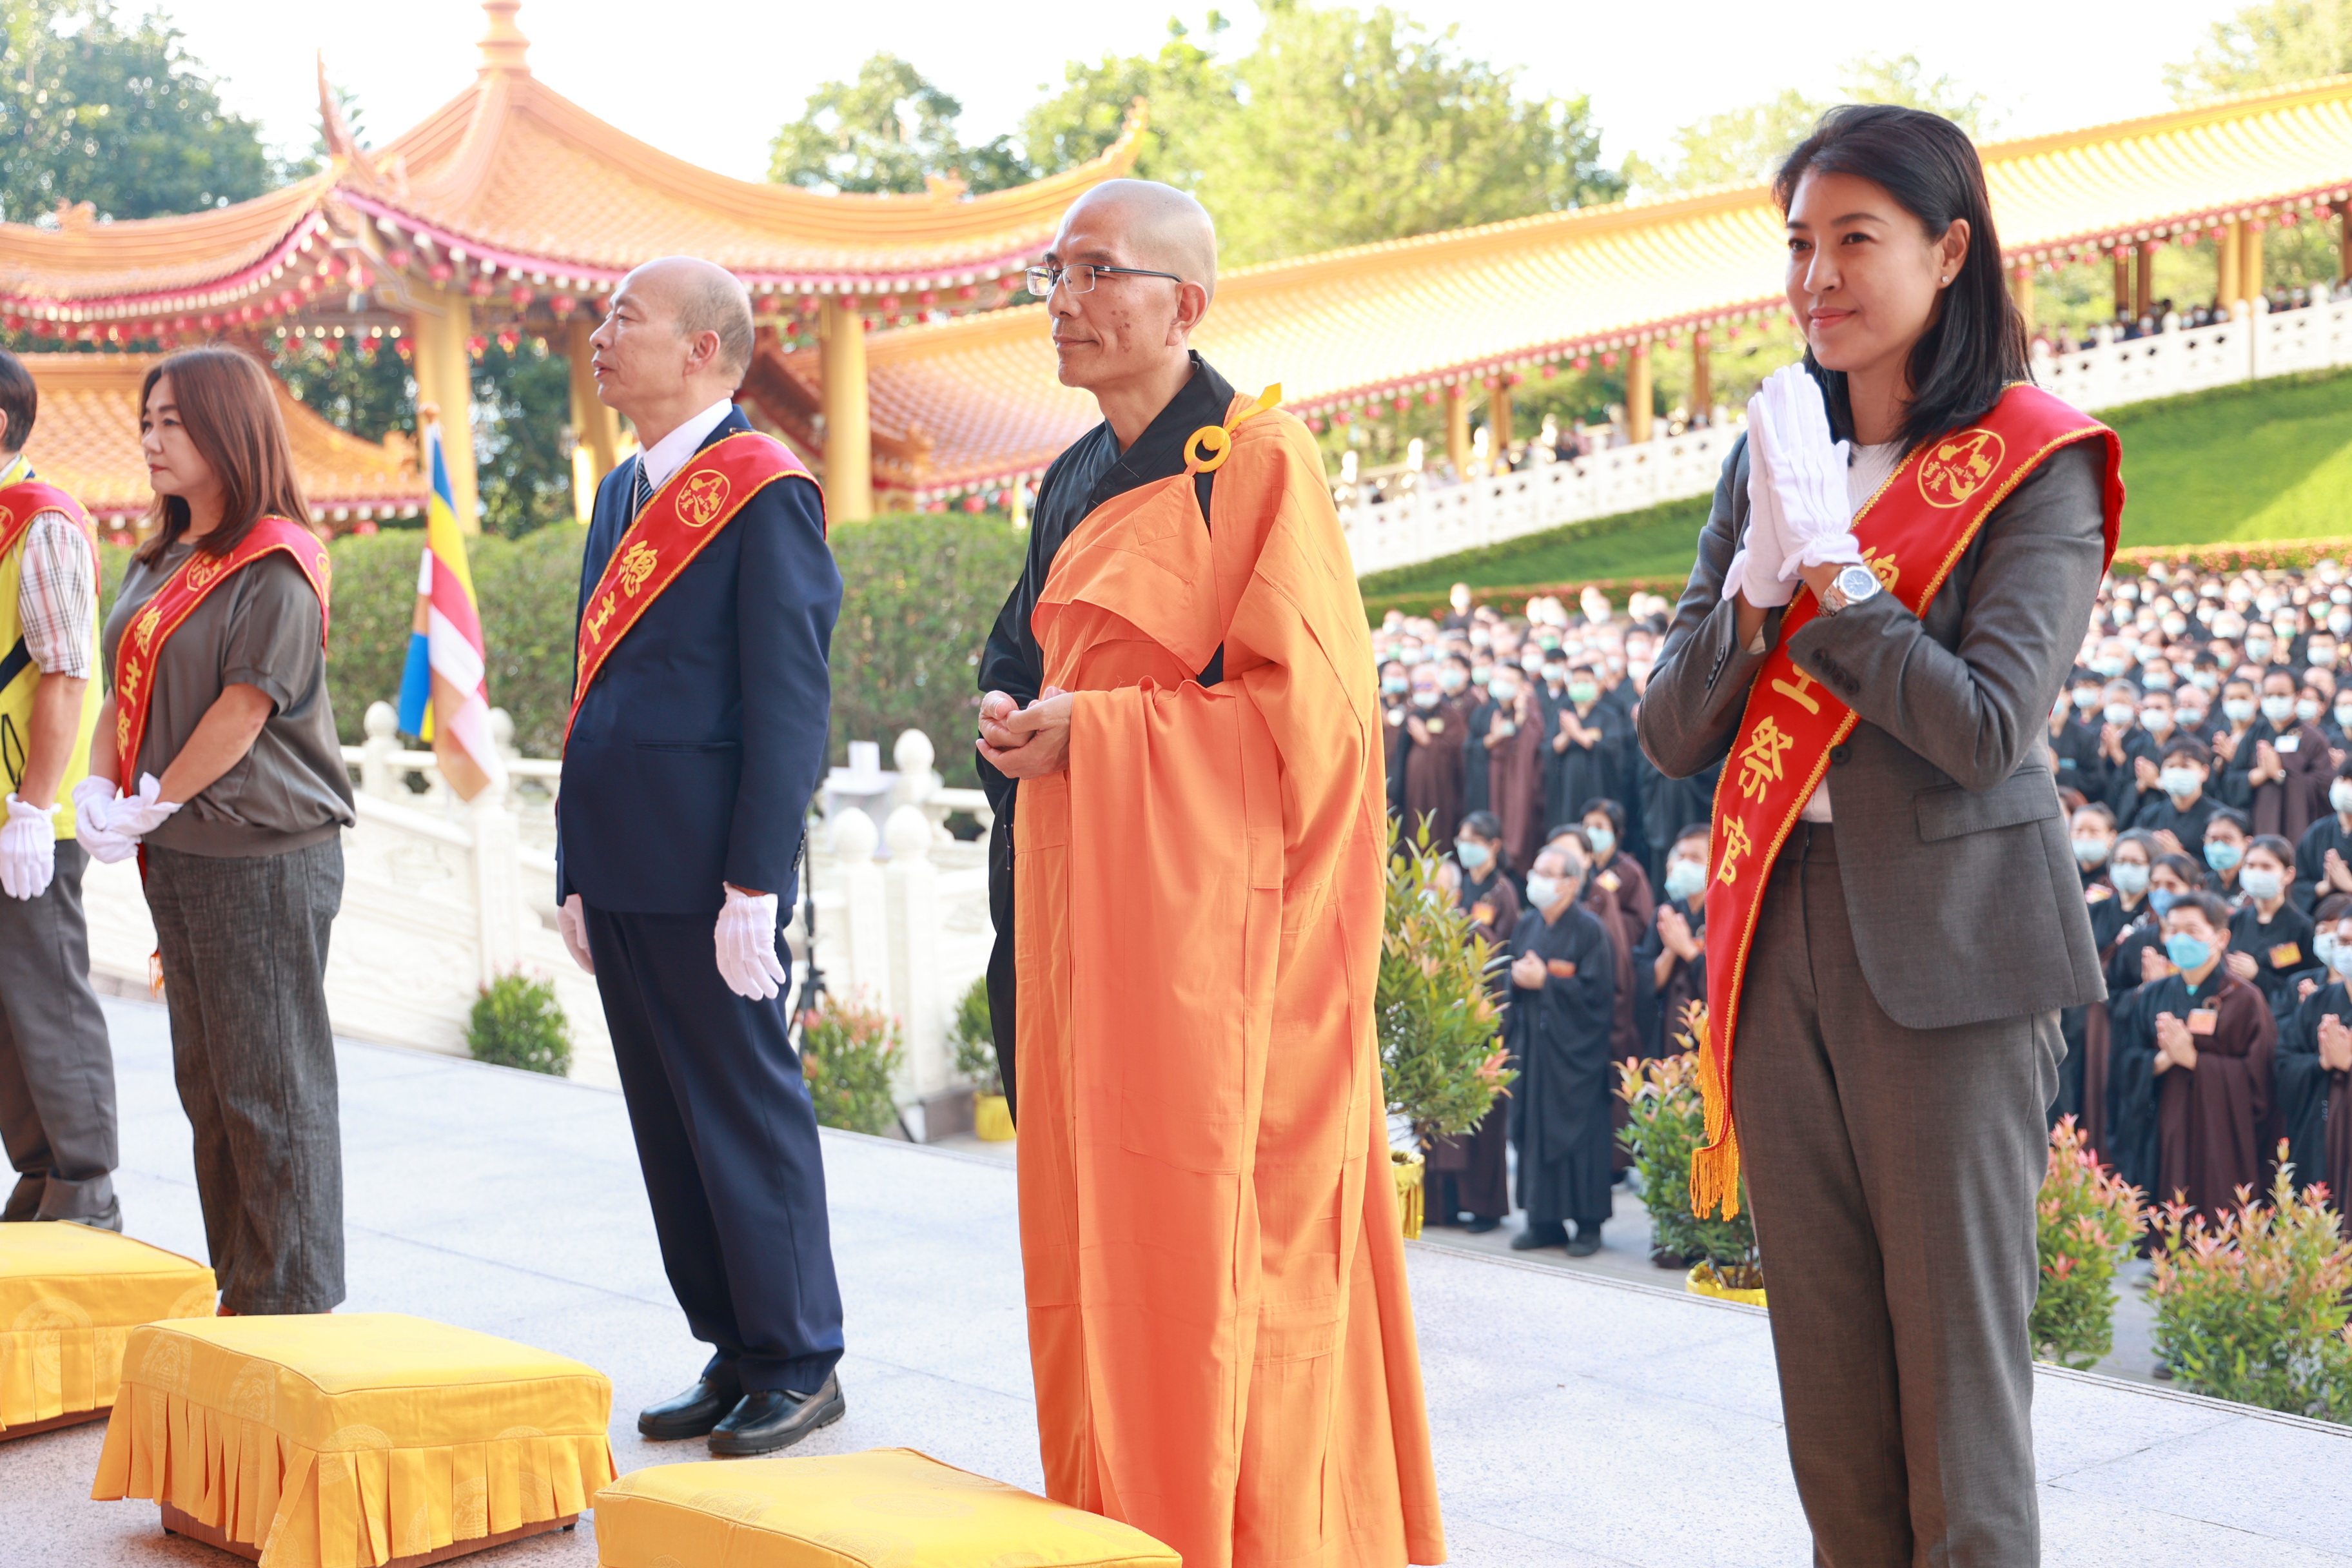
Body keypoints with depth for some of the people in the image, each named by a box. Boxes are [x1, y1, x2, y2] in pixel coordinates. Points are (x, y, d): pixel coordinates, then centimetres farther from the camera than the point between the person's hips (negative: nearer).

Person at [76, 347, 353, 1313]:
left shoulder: (274, 564, -11)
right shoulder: (157, 564, 15)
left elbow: (245, 709, -16)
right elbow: (124, 691, 15)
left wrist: (148, 806, -12)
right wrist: (99, 791, -1)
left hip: (265, 859, -9)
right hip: (176, 859, 9)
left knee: (270, 1089, -3)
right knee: (206, 1084, 14)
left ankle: (294, 1305, 6)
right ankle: (236, 1291, 24)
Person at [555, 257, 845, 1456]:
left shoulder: (764, 493, -9)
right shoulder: (623, 493, 17)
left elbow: (791, 697, -14)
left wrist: (753, 884, -18)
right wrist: (579, 872, 17)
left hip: (706, 873, -8)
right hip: (624, 870, 9)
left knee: (746, 1112, 1)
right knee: (665, 1122, 12)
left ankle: (798, 1365, 13)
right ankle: (735, 1354, 23)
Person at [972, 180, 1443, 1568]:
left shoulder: (1256, 460, -9)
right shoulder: (1079, 480, 15)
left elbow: (1306, 700, -15)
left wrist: (1089, 732, -15)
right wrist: (1013, 713, 2)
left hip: (1209, 902, -8)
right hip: (1085, 901, 8)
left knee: (1206, 1236, -5)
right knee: (1093, 1229, 11)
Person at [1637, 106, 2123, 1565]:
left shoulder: (2033, 466, -4)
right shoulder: (1775, 456, 12)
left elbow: (1988, 726, -17)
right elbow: (1672, 733, 6)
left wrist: (1827, 567, -15)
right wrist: (1758, 587, -11)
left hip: (1946, 947, -5)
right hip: (1784, 931, 5)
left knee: (1956, 1353, 1)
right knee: (1825, 1373, 11)